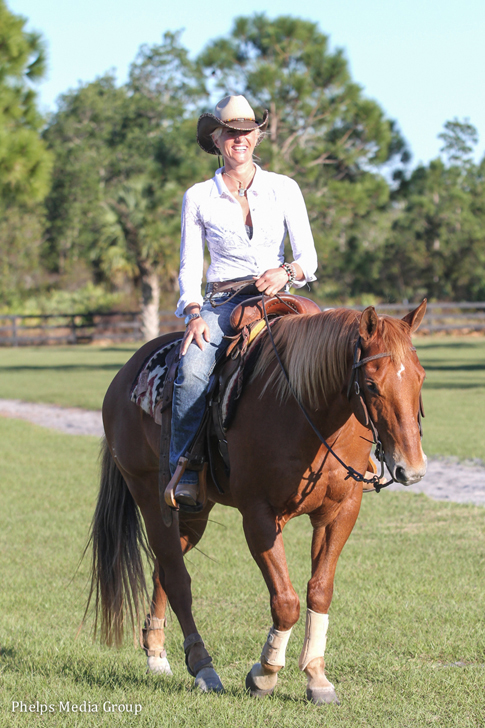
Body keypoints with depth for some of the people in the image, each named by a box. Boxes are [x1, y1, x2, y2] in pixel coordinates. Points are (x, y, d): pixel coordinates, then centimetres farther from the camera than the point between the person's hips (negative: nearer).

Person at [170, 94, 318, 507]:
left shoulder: (284, 190, 10)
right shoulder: (198, 198, 10)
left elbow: (309, 257, 5)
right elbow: (190, 267, 7)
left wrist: (287, 272, -19)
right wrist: (194, 313, -12)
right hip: (222, 304, -1)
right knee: (192, 372, -33)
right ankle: (183, 472, -27)